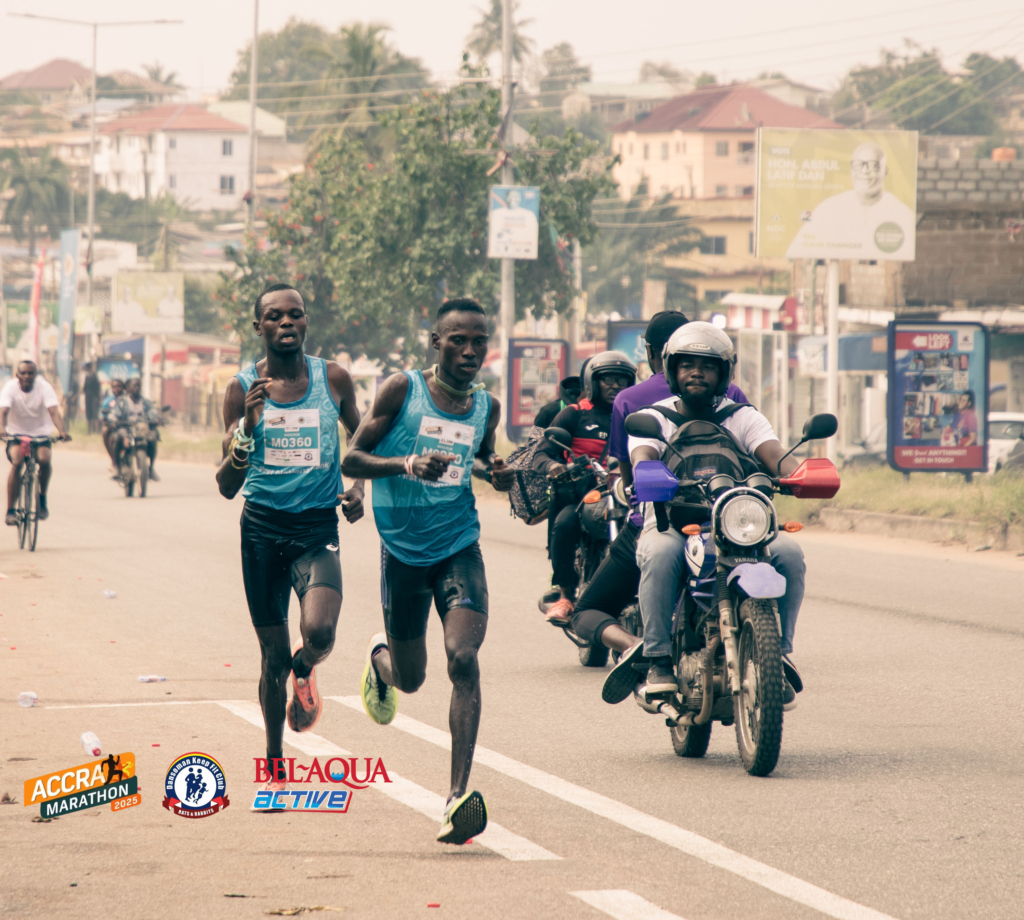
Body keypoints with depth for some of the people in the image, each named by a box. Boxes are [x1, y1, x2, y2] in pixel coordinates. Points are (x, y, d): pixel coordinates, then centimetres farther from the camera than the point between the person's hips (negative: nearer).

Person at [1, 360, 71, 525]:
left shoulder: (44, 387, -14)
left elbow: (54, 411, -26)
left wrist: (62, 431, -44)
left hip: (41, 435, 0)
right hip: (16, 434, 0)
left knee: (44, 459, -30)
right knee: (17, 462, -28)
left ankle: (42, 498, -4)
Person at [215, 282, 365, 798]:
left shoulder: (332, 379, 1)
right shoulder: (243, 390, -2)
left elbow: (361, 438, 22)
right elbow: (226, 486, -4)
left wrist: (359, 487, 4)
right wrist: (248, 427, -19)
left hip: (318, 527, 0)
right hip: (263, 528, 0)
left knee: (319, 631, -25)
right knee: (273, 655, 5)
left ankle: (304, 670, 14)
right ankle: (274, 766, 24)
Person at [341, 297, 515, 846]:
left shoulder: (486, 407, 5)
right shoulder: (402, 390, -6)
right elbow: (352, 458, -7)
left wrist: (501, 476, 1)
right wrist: (407, 464, -24)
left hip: (460, 548, 1)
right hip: (403, 549, -1)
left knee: (463, 657, -20)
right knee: (410, 678, 11)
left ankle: (458, 795, -24)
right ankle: (380, 657, 52)